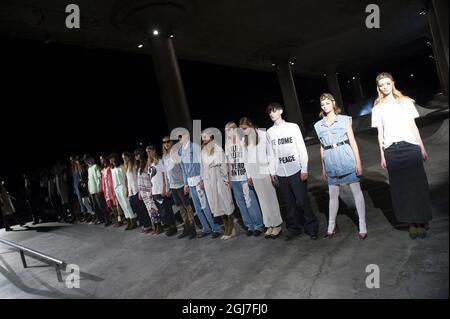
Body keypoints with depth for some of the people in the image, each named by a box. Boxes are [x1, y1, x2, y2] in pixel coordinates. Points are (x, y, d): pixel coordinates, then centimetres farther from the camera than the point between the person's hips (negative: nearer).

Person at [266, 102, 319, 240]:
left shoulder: (293, 127, -1)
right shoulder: (269, 132, 8)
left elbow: (302, 149, -2)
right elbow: (271, 154, 11)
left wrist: (304, 169, -8)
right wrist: (273, 172, 7)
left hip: (296, 171, -3)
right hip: (281, 173, 3)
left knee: (303, 201, -3)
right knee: (290, 203, 9)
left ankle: (311, 227, 12)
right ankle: (294, 228, 21)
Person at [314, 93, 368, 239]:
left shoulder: (344, 119, 3)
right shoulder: (319, 125, 11)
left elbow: (352, 141, 0)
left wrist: (358, 162, -5)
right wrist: (323, 167, 14)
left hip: (347, 158, -2)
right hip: (331, 162, 3)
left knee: (356, 191, 0)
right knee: (333, 195, 10)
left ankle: (363, 226, 9)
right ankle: (331, 226, 23)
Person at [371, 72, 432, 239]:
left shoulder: (405, 101, 10)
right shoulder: (377, 108, 9)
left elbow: (413, 126, 10)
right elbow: (380, 133, 8)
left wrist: (422, 148, 7)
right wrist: (382, 155, 4)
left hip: (410, 146, 0)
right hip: (391, 150, 0)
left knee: (417, 183, -2)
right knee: (401, 187, 1)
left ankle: (422, 222, 7)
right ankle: (412, 223, 10)